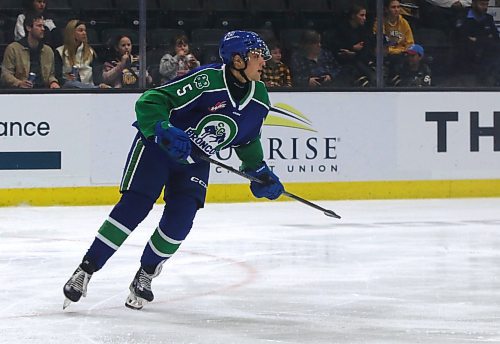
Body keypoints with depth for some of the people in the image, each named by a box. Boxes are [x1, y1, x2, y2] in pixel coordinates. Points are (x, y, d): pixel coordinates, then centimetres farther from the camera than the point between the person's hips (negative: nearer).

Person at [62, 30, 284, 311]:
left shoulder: (259, 98, -4)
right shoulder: (207, 80, -27)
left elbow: (248, 139, 16)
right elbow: (151, 102, -27)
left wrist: (260, 172, 10)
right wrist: (164, 131, -41)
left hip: (194, 162, 6)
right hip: (157, 147, -6)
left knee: (180, 217, -12)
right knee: (134, 206, -15)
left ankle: (145, 275, 7)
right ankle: (86, 270, -10)